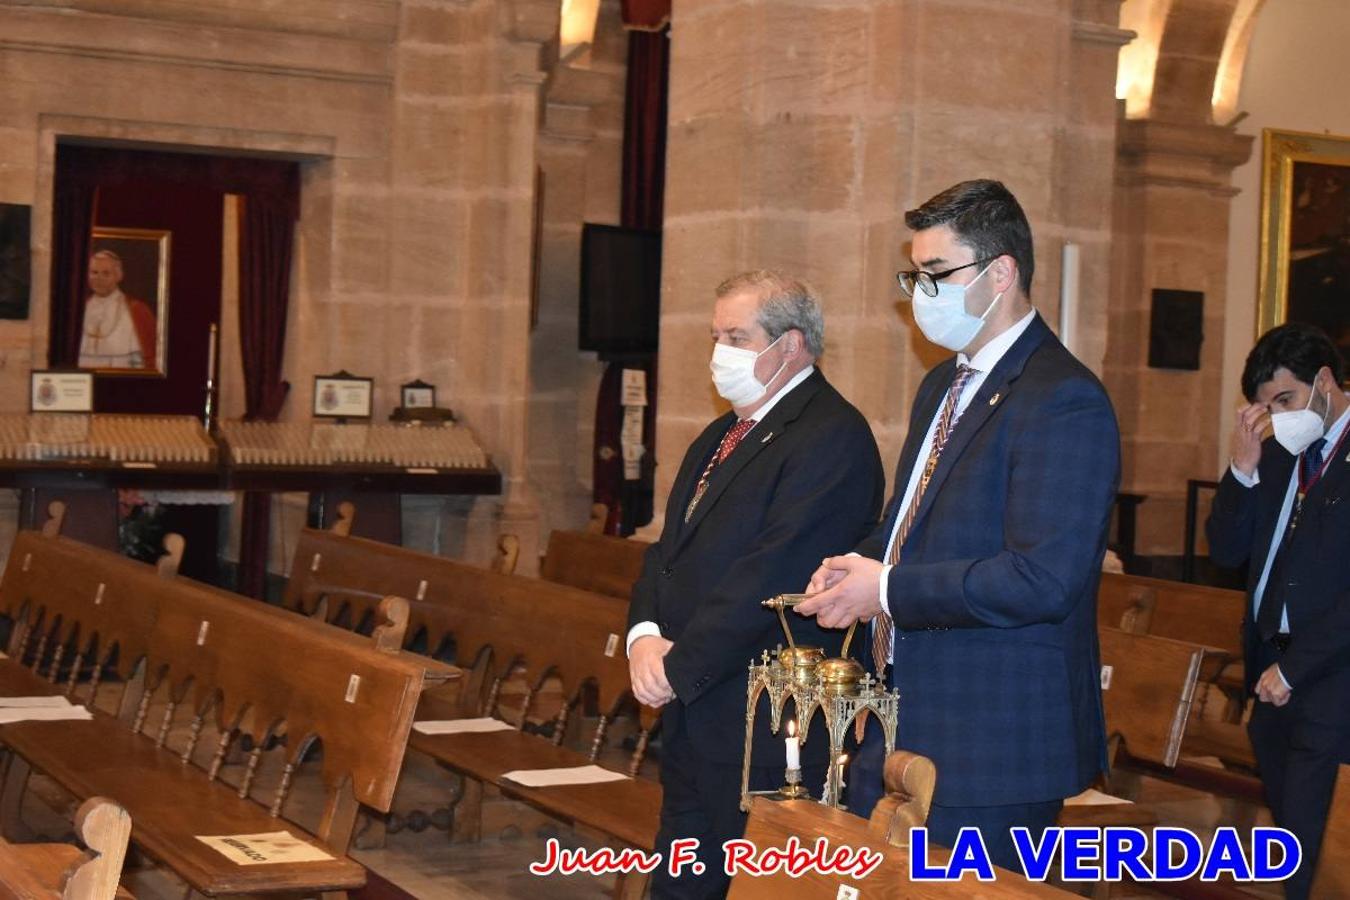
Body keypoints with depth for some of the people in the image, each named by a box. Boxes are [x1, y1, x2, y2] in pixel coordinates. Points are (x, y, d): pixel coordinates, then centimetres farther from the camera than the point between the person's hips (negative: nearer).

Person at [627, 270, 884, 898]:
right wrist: (645, 634, -3)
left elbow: (770, 576, -21)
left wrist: (678, 666, -16)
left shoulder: (833, 438, -14)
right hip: (693, 716, 9)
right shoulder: (723, 435, 18)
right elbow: (669, 550, 17)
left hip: (766, 726, -9)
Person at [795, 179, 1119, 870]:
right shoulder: (942, 386, 16)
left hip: (994, 747, -9)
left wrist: (888, 590, -18)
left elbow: (1043, 578, -25)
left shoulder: (1063, 402, -16)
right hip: (899, 733, 9)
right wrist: (857, 565, 2)